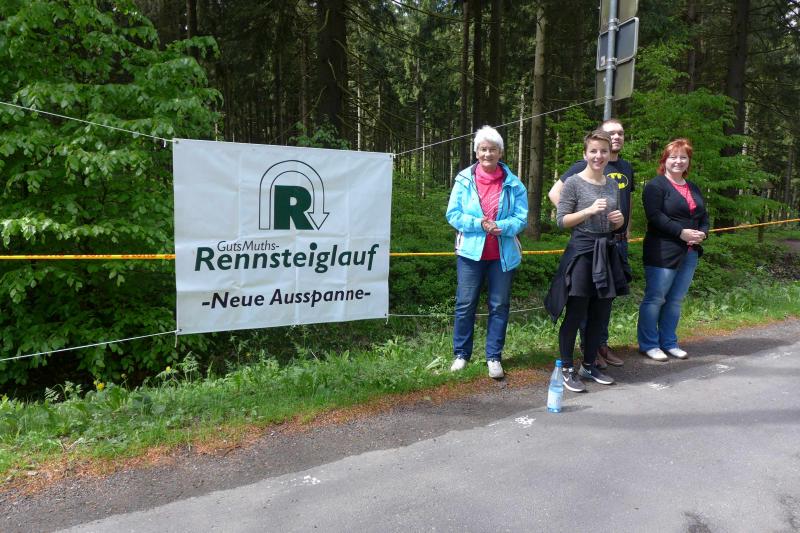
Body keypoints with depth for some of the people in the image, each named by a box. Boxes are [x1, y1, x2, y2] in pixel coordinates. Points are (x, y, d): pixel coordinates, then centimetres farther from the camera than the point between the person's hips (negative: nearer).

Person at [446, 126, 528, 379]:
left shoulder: (513, 184, 1)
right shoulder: (464, 179, -1)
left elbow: (521, 218, -2)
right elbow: (453, 214, -3)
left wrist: (501, 227, -21)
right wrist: (479, 224, -17)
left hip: (503, 254, 1)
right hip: (471, 252, -1)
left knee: (499, 306, 6)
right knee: (465, 304, 2)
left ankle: (494, 357, 17)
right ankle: (461, 354, 16)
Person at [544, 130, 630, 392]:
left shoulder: (612, 185, 12)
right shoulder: (574, 183, -6)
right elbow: (561, 220, -9)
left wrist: (619, 220, -2)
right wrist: (590, 210, -19)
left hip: (607, 252, 6)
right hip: (581, 252, -6)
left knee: (601, 314, 10)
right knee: (575, 314, -2)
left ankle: (589, 365, 25)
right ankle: (567, 369, 9)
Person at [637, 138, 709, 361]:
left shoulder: (693, 188, 20)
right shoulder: (655, 185, -5)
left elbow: (703, 216, 21)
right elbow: (655, 216, -17)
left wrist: (702, 233, 0)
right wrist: (681, 232, -21)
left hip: (690, 253, 7)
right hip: (662, 252, -7)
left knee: (676, 299, 12)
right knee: (655, 298, -3)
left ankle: (669, 342, 22)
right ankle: (649, 344, 7)